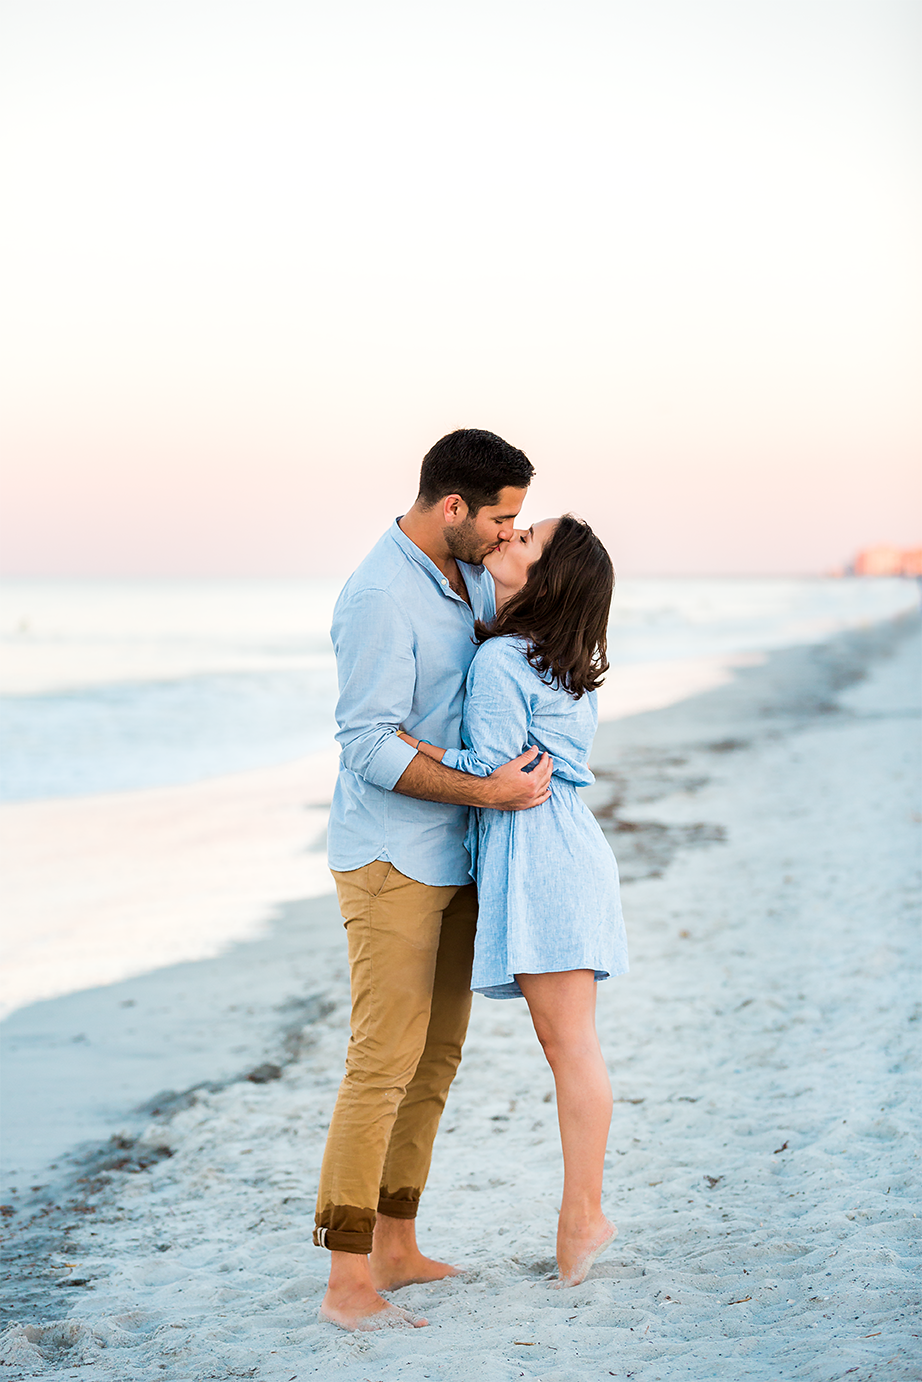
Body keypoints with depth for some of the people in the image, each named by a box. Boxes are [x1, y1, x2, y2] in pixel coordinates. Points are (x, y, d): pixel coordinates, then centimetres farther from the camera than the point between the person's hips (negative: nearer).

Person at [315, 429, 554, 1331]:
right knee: (384, 1062, -10)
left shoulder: (463, 573, 8)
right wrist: (487, 791, -25)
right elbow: (368, 747, -24)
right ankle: (347, 1285, -5)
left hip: (450, 858, 9)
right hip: (390, 859, -9)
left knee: (436, 1053, 11)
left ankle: (394, 1251, 20)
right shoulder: (379, 598, -21)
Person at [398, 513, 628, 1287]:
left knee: (570, 1044, -4)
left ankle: (583, 1217, 1)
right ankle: (585, 1214, 15)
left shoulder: (500, 661, -12)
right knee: (567, 1043, 11)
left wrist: (401, 739, -10)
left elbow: (491, 772, -16)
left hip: (540, 859, -9)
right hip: (564, 845, 9)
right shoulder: (567, 668, 15)